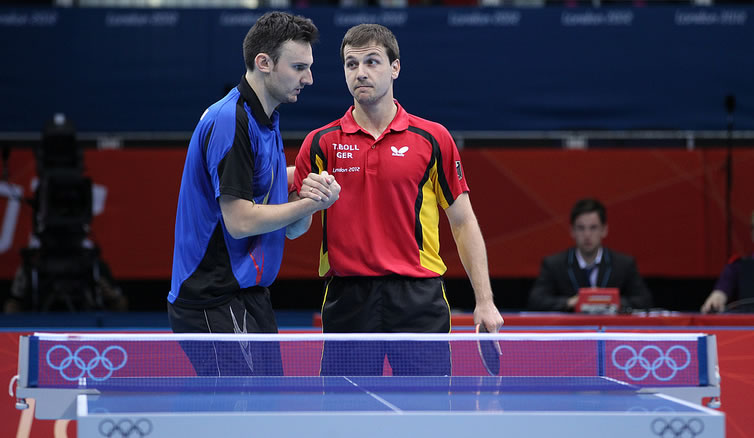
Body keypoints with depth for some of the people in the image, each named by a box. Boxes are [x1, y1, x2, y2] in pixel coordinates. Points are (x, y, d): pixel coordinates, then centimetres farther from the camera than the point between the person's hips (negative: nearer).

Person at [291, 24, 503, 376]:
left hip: (419, 298, -1)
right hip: (347, 302, 1)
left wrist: (484, 301, 1)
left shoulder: (432, 139, 4)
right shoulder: (320, 143, 6)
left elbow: (463, 223, 7)